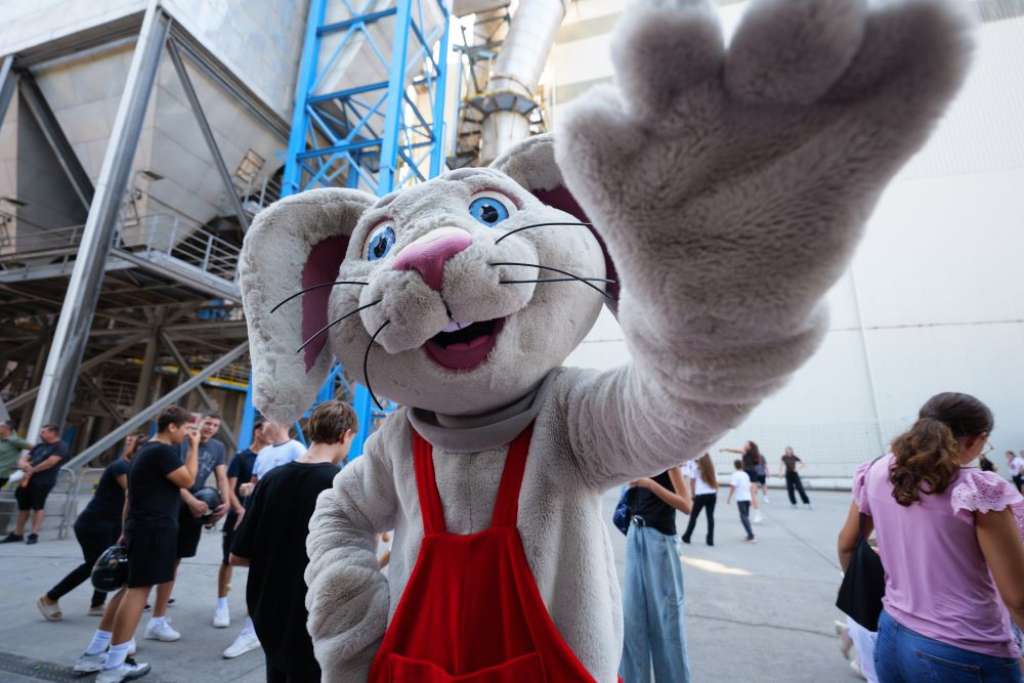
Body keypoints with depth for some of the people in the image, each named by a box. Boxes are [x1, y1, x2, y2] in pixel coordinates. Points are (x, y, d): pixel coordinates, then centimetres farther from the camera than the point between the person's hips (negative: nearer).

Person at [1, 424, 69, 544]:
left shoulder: (60, 446, -6)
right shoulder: (39, 446, 19)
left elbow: (51, 462, -16)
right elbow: (23, 459, 20)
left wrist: (31, 471, -5)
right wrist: (23, 464, -5)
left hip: (43, 482, -8)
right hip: (28, 479, 8)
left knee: (38, 507, -4)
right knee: (23, 507, 12)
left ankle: (34, 534, 2)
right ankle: (17, 534, 22)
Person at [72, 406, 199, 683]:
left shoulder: (146, 450, 16)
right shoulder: (163, 451, -17)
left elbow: (130, 495, 20)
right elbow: (188, 480, -15)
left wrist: (126, 531, 24)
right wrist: (194, 447, -12)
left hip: (140, 527, 11)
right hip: (155, 529, -11)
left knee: (131, 587, 17)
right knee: (139, 590, -4)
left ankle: (92, 655, 24)